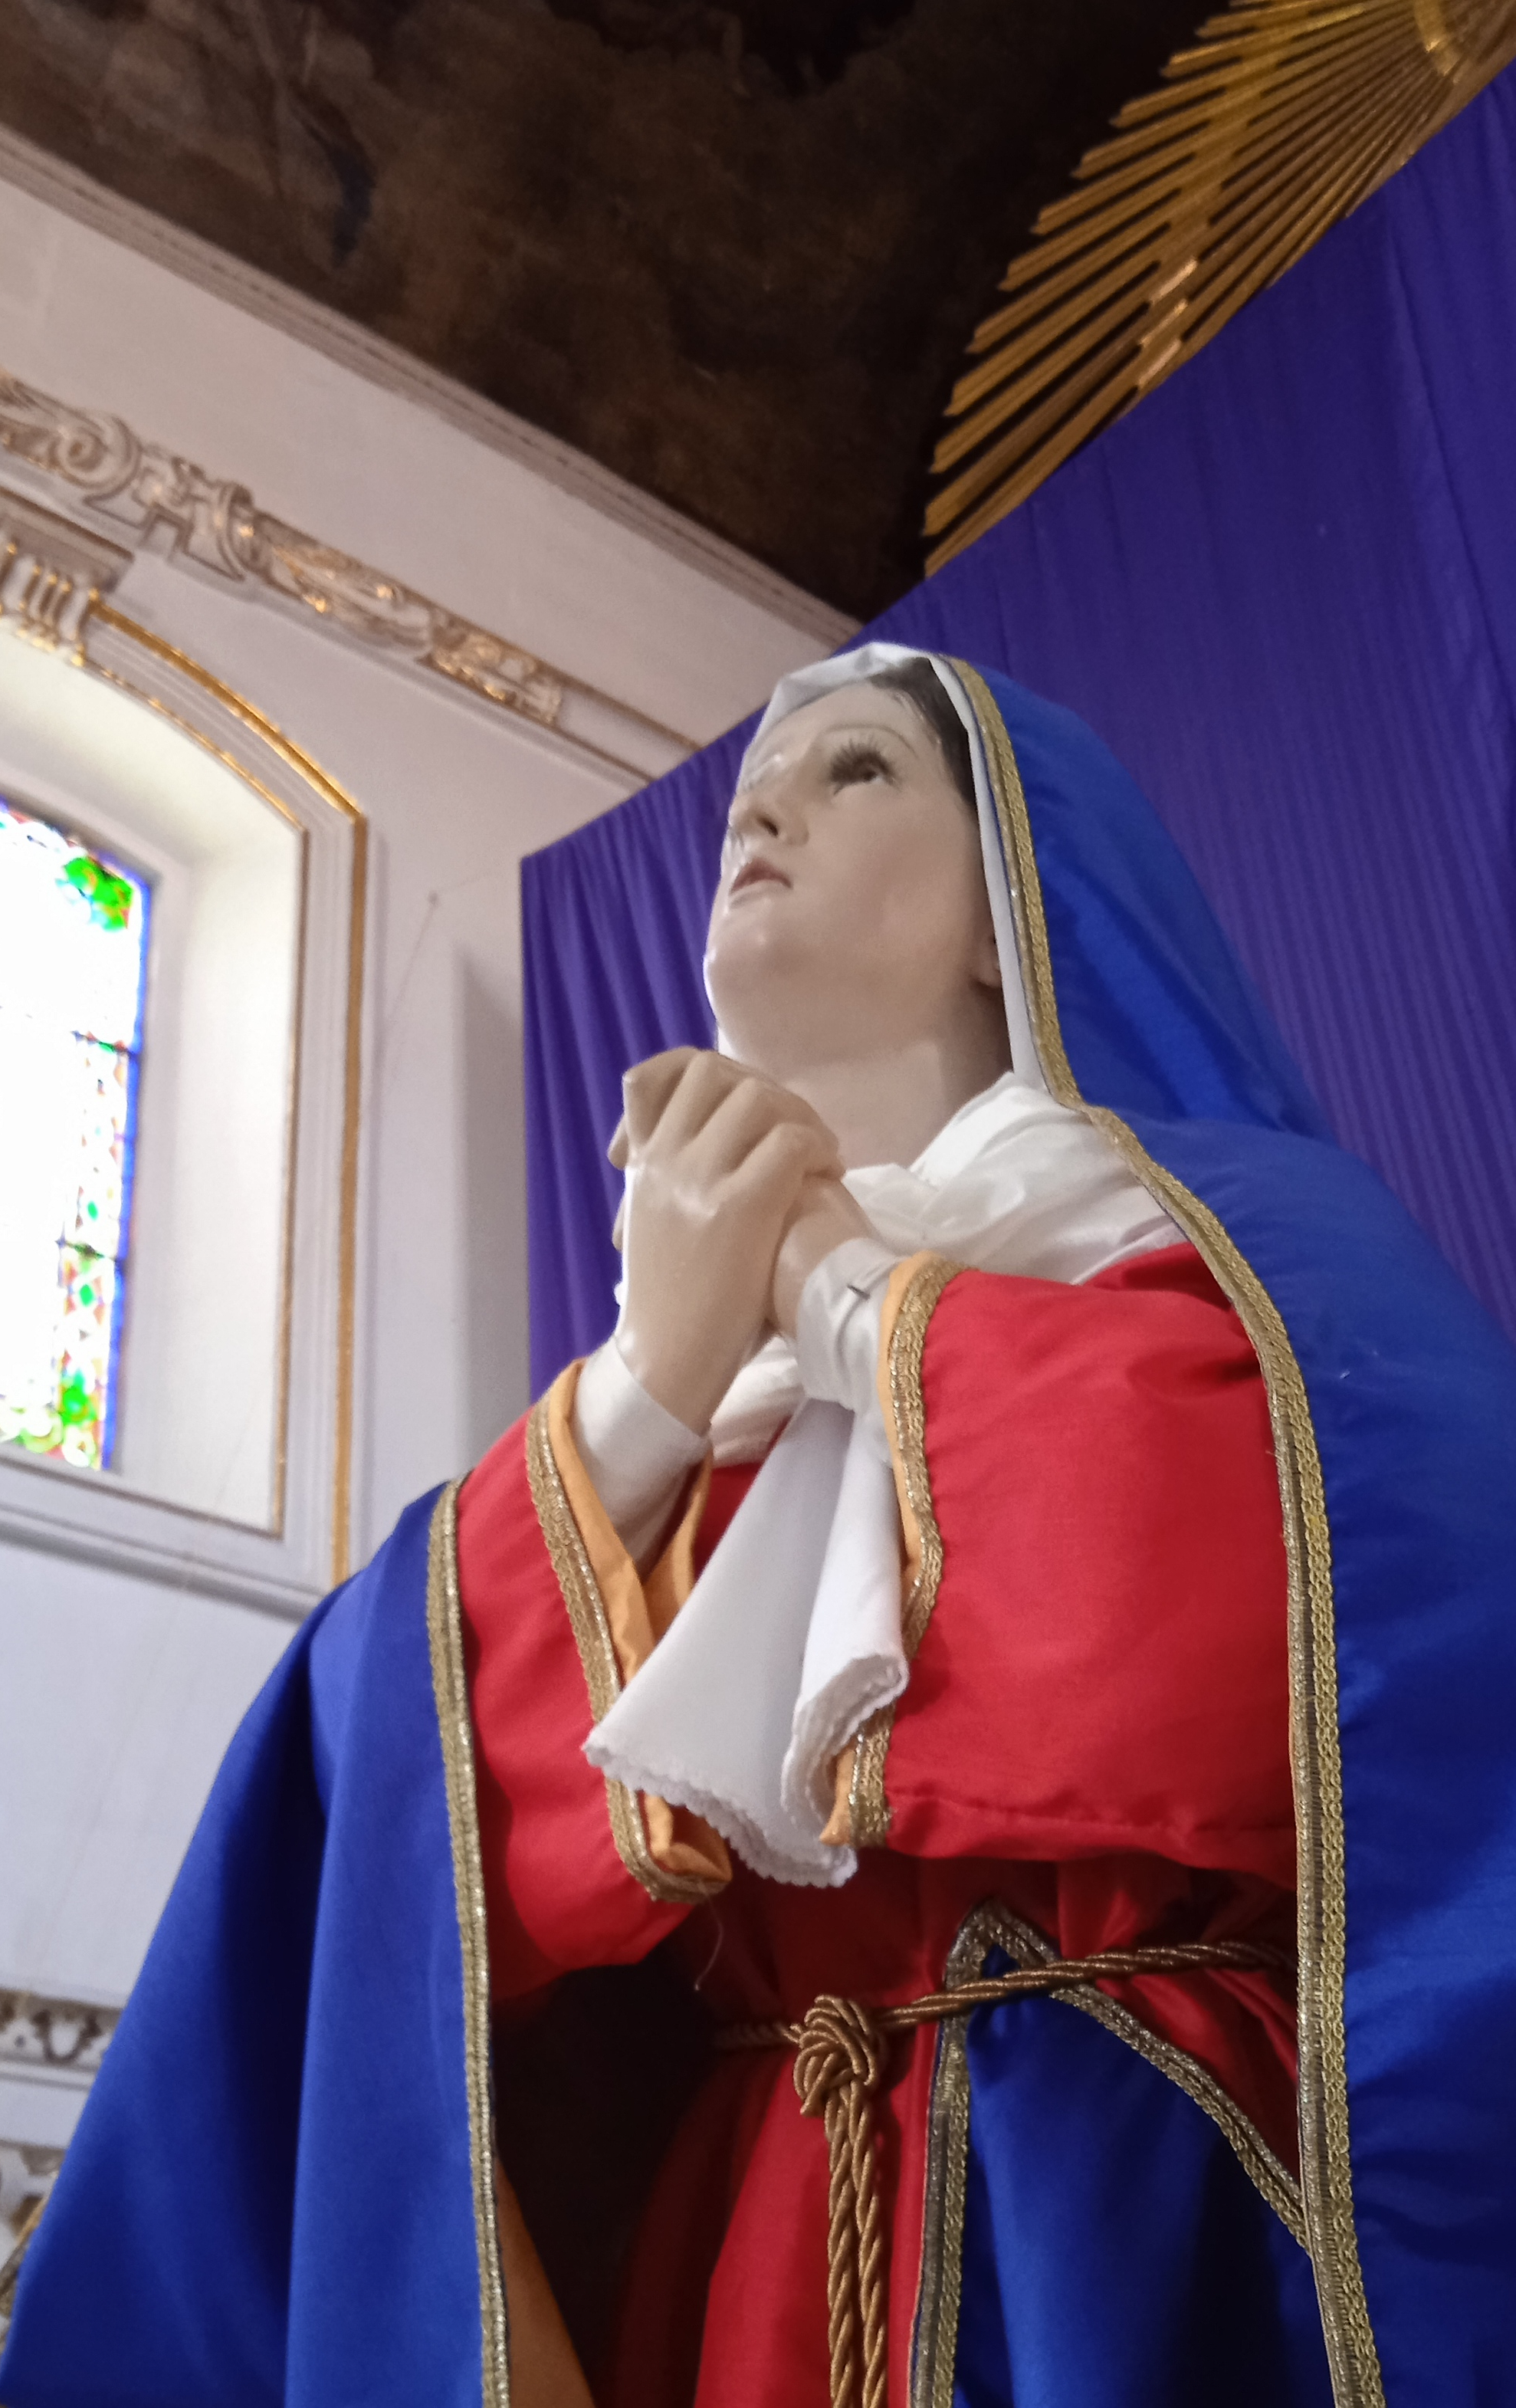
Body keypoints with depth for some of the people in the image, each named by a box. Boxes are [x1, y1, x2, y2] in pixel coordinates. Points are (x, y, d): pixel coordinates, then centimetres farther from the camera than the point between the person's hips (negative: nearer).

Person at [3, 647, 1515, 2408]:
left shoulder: (1231, 1239, 2)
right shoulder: (682, 1372, 14)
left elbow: (1273, 1656, -20)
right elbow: (412, 1815, 3)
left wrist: (844, 1287, -7)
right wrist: (655, 1367, -7)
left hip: (1151, 2228, -4)